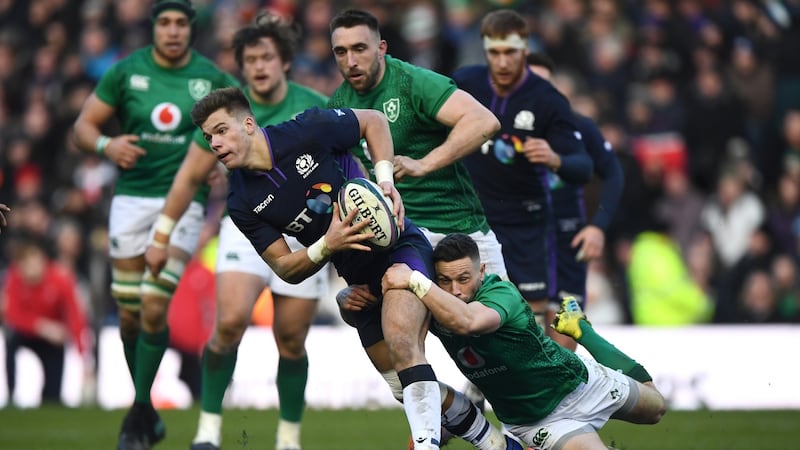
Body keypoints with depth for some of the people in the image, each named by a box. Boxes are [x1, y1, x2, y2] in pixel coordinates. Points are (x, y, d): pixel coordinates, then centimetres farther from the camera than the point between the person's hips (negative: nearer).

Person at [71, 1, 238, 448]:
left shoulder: (212, 79, -1)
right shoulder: (126, 72, 2)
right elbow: (84, 125, 6)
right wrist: (107, 145, -15)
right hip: (132, 198, 2)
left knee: (154, 306, -15)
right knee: (129, 312, 3)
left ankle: (139, 413, -3)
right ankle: (146, 412, 20)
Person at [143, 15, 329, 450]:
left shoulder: (315, 108, -6)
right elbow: (191, 176, 7)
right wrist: (161, 237, 9)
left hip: (303, 235, 0)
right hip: (245, 228, 0)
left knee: (291, 342, 3)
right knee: (230, 321, -21)